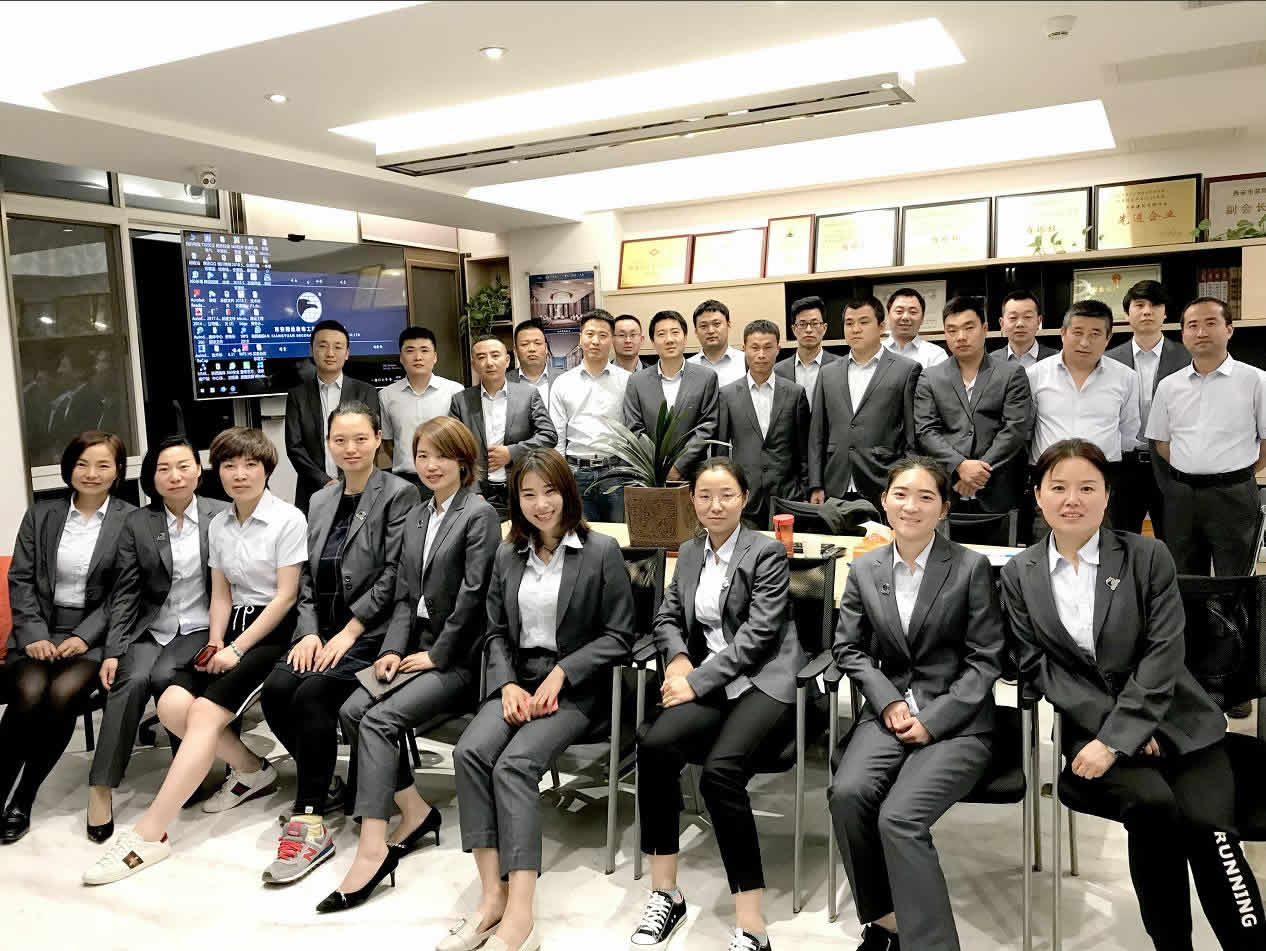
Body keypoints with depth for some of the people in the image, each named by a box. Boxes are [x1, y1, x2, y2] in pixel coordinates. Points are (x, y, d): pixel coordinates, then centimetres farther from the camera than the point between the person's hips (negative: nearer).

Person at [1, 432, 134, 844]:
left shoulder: (131, 521, 2)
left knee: (63, 694, -28)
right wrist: (34, 634, -7)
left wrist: (83, 637, -11)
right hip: (40, 629, 2)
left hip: (95, 633, -2)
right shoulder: (41, 515, 11)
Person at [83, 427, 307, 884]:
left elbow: (286, 595, -10)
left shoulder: (288, 520, -6)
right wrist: (215, 643, -4)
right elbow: (220, 595, 14)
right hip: (234, 627, 6)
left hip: (275, 632, -6)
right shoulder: (218, 525, 13)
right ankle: (250, 770, 5)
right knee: (172, 704, -17)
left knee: (205, 711, -23)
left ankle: (149, 834, -20)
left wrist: (237, 649, -15)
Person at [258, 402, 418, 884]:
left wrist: (348, 633, -16)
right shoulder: (320, 501, 17)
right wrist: (309, 632, -2)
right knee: (276, 690, -17)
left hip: (371, 632, -6)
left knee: (313, 694, -26)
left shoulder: (399, 494, -4)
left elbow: (393, 575, -11)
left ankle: (310, 823, -16)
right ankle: (322, 784, 4)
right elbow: (308, 578, 14)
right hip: (322, 629, 6)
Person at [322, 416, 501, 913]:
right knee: (353, 709, -15)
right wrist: (394, 648, -1)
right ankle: (415, 812, -3)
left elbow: (473, 595, -14)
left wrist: (436, 654, -13)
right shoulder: (415, 518, 16)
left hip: (458, 656, -7)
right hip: (420, 648, 7)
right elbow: (405, 596, 13)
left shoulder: (479, 514, -7)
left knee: (379, 718, -23)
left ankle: (372, 848, -19)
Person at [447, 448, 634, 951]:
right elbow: (497, 632, 13)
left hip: (576, 687, -4)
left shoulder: (601, 551, -2)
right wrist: (507, 685, -5)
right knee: (470, 751, -24)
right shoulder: (507, 556, 13)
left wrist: (559, 675, -13)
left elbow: (619, 635, -4)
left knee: (516, 763, -28)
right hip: (518, 680, 5)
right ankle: (493, 896, -21)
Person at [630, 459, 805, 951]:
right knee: (654, 745, -24)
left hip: (764, 681, -5)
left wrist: (697, 681, -15)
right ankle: (664, 893, -9)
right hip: (710, 682, 5)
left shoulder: (767, 552, -3)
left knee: (719, 770, -31)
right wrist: (679, 660, -4)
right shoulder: (689, 553, 16)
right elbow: (667, 618, 18)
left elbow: (759, 633, -11)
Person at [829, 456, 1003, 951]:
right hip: (888, 712, 3)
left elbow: (985, 660, -4)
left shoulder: (972, 567, -3)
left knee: (899, 817, -26)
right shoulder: (864, 569, 6)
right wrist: (889, 701, -7)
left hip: (957, 721, -3)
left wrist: (933, 720, -12)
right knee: (848, 794, -24)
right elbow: (848, 647, 10)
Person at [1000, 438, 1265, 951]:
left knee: (1207, 823, -24)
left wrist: (1117, 739, -15)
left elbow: (1162, 655, -6)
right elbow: (1038, 665, -1)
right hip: (1092, 728, 0)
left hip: (1175, 724, 1)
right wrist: (1107, 731, -13)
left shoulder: (1148, 557, 2)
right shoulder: (1018, 574, 5)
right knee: (1153, 804, -27)